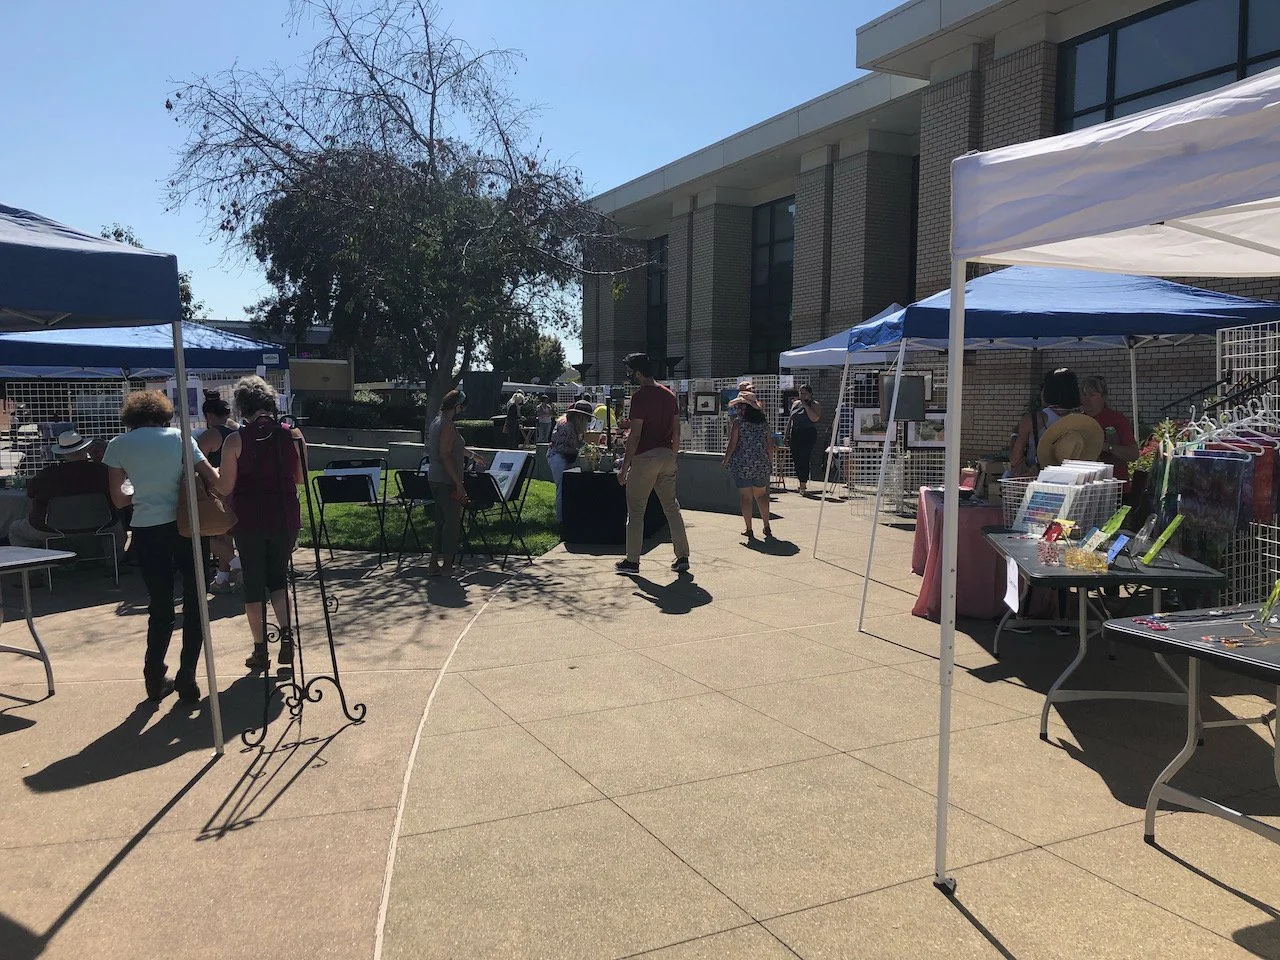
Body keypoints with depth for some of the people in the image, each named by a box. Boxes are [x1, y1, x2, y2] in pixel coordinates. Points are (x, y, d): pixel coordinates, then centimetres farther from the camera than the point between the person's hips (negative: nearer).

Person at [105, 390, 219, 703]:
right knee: (194, 601, 9)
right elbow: (213, 479, -3)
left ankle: (155, 678, 15)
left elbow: (118, 499, 7)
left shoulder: (119, 445, 6)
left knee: (160, 604, 15)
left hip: (147, 530, 1)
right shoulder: (179, 437, 3)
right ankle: (186, 678, 6)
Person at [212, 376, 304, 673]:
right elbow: (301, 478, 5)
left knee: (253, 583, 10)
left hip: (248, 520, -2)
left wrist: (215, 473, 12)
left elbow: (224, 488, -7)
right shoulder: (293, 434, -4)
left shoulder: (235, 440, -9)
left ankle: (260, 650, 15)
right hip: (285, 518, 2)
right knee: (278, 576, 19)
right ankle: (286, 631, 0)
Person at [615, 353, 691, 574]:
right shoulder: (669, 395, 10)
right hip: (666, 456, 7)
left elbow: (635, 435, -16)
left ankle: (632, 561, 7)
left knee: (635, 511, 2)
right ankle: (682, 557, 11)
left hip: (645, 457, -7)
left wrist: (624, 467, -13)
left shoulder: (640, 397, -13)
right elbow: (676, 432, 12)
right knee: (671, 507, 11)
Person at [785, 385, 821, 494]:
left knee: (804, 460, -13)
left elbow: (814, 418, -19)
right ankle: (802, 484, 16)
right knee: (796, 460, 5)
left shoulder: (815, 405, -1)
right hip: (795, 435, 6)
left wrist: (805, 405, -15)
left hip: (808, 436, -6)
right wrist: (787, 436, 14)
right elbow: (790, 420, 19)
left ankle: (803, 486, -12)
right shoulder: (795, 404, 16)